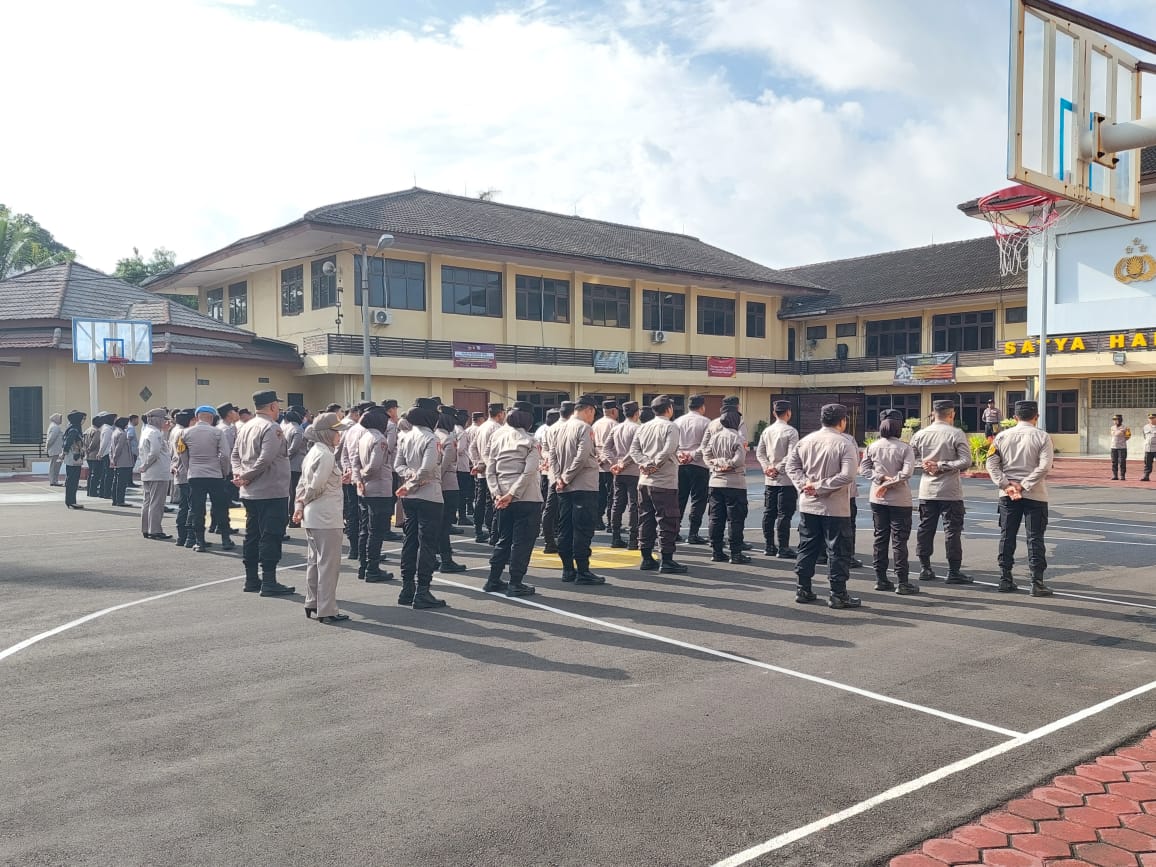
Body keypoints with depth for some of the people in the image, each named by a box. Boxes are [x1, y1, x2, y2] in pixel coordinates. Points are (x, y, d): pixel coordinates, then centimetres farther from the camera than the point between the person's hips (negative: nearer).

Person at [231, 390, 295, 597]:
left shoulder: (245, 427, 13)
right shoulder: (272, 428, -15)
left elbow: (235, 454, 13)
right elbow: (265, 459, -23)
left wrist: (239, 474, -1)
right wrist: (246, 478, -14)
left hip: (250, 493, 9)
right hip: (271, 492, -9)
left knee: (252, 535, 14)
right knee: (270, 536, -5)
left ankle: (251, 580, 21)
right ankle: (268, 582, -4)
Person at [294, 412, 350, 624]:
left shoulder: (313, 452, 14)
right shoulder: (325, 455, -16)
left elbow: (302, 484, 12)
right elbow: (316, 486, -20)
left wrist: (299, 505, 3)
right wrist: (305, 501, -2)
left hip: (312, 517, 10)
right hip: (326, 518, -10)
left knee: (315, 560, 18)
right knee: (329, 563, -3)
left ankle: (312, 603, 27)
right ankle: (327, 611, 1)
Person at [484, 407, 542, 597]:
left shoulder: (498, 438, 10)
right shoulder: (530, 442, -4)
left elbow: (490, 470, 3)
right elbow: (529, 471, -16)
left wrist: (497, 493, -4)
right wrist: (512, 494, -18)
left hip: (503, 497, 5)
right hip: (527, 497, -5)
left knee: (504, 539, 16)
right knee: (523, 541, 2)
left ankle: (493, 581, 19)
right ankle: (515, 584, 2)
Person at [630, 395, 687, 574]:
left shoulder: (644, 427, 11)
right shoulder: (671, 427, -8)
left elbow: (633, 449, 2)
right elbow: (669, 450, -21)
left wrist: (645, 463, -7)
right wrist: (655, 464, -11)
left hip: (644, 482, 7)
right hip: (665, 482, -7)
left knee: (646, 520, 13)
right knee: (667, 521, -1)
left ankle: (646, 558, 17)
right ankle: (666, 561, -1)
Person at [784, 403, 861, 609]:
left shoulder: (807, 440, 2)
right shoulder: (844, 444, -14)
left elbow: (791, 464, 3)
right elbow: (847, 475, -23)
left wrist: (803, 483, -6)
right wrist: (821, 487, -17)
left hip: (808, 505, 5)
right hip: (835, 507, -5)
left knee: (807, 547, 14)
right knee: (837, 551, 4)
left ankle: (802, 589, 20)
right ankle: (838, 594, 9)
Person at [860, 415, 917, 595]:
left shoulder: (873, 447, 0)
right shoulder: (904, 448, -10)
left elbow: (864, 468, -2)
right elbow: (907, 472, -19)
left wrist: (882, 478, -8)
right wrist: (888, 484, -13)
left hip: (877, 499, 4)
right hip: (899, 500, -4)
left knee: (880, 538, 12)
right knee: (899, 541, 0)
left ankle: (881, 579, 16)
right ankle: (903, 583, 2)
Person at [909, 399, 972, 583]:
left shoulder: (920, 434, 3)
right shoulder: (956, 434, -9)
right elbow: (966, 461, -14)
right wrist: (941, 466, -11)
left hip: (927, 490, 4)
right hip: (950, 491, -4)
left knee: (925, 528, 12)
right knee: (952, 530, 2)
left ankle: (924, 568, 16)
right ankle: (953, 572, 4)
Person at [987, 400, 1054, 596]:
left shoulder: (1002, 436, 3)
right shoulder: (1042, 437, -5)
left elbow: (992, 463, -3)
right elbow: (1044, 466, -15)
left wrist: (1007, 486, -7)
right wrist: (1024, 486, -14)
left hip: (1007, 495, 3)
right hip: (1035, 495, -2)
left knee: (1007, 536, 9)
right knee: (1035, 538, 2)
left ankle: (1005, 580, 12)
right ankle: (1037, 583, 1)